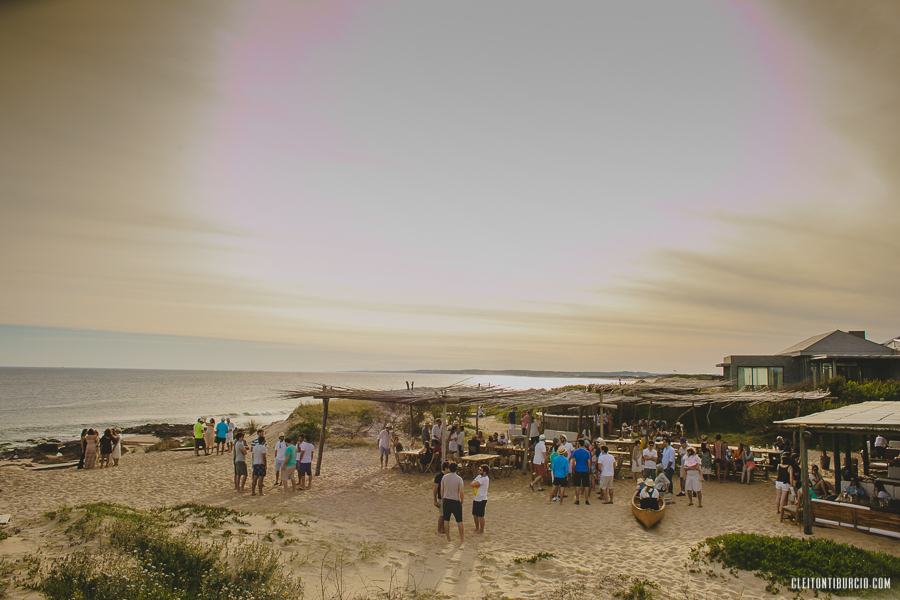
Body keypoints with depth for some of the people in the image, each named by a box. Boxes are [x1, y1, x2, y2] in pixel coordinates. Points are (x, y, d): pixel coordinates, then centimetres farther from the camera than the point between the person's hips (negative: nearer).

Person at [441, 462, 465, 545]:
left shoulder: (444, 477, -3)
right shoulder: (459, 479, -13)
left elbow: (442, 490, 3)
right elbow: (461, 492, -12)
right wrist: (462, 502, 2)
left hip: (446, 500, 3)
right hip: (456, 501, -3)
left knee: (446, 520, 14)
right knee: (459, 521, 7)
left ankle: (448, 538, 21)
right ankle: (462, 539, 12)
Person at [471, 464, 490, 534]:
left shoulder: (485, 479, -22)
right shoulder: (479, 476, 7)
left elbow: (473, 484, -26)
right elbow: (472, 484, 1)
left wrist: (475, 482, -7)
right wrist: (477, 485, -16)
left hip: (481, 500, -8)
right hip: (476, 499, 8)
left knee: (480, 516, 2)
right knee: (475, 514, 16)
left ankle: (481, 530, 17)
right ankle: (477, 528, 33)